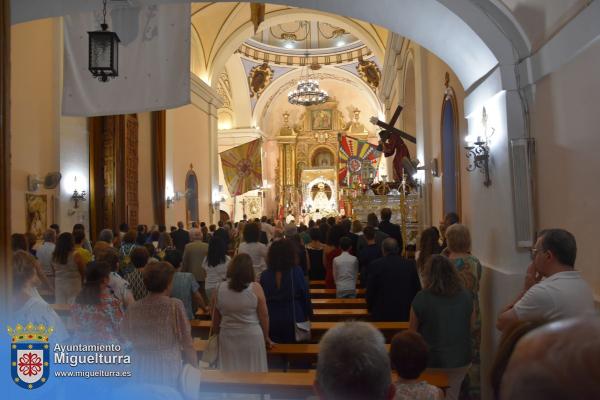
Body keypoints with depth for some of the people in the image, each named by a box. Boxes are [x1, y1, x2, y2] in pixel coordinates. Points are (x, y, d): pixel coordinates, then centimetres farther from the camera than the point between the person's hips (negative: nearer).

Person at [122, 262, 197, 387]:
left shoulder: (133, 309, -5)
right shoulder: (175, 306, -13)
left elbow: (125, 339, 7)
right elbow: (186, 342, -8)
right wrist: (193, 367, 2)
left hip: (142, 372, 3)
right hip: (170, 370, -3)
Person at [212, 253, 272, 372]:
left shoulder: (219, 289, -4)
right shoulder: (255, 288, -11)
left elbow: (216, 318, 4)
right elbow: (264, 316, -4)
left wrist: (216, 335, 19)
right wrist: (266, 337, 9)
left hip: (228, 338, 2)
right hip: (252, 337, -2)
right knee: (253, 372, 11)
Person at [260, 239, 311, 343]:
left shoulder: (265, 275, -6)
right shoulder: (297, 271, -12)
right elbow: (305, 295, -7)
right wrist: (307, 314, 7)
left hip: (272, 320, 2)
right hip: (294, 318, -2)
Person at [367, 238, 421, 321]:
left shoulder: (375, 265, -7)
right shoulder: (410, 264, 0)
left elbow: (370, 291, -2)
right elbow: (417, 289, 6)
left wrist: (370, 308, 14)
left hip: (382, 314, -2)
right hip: (406, 314, 2)